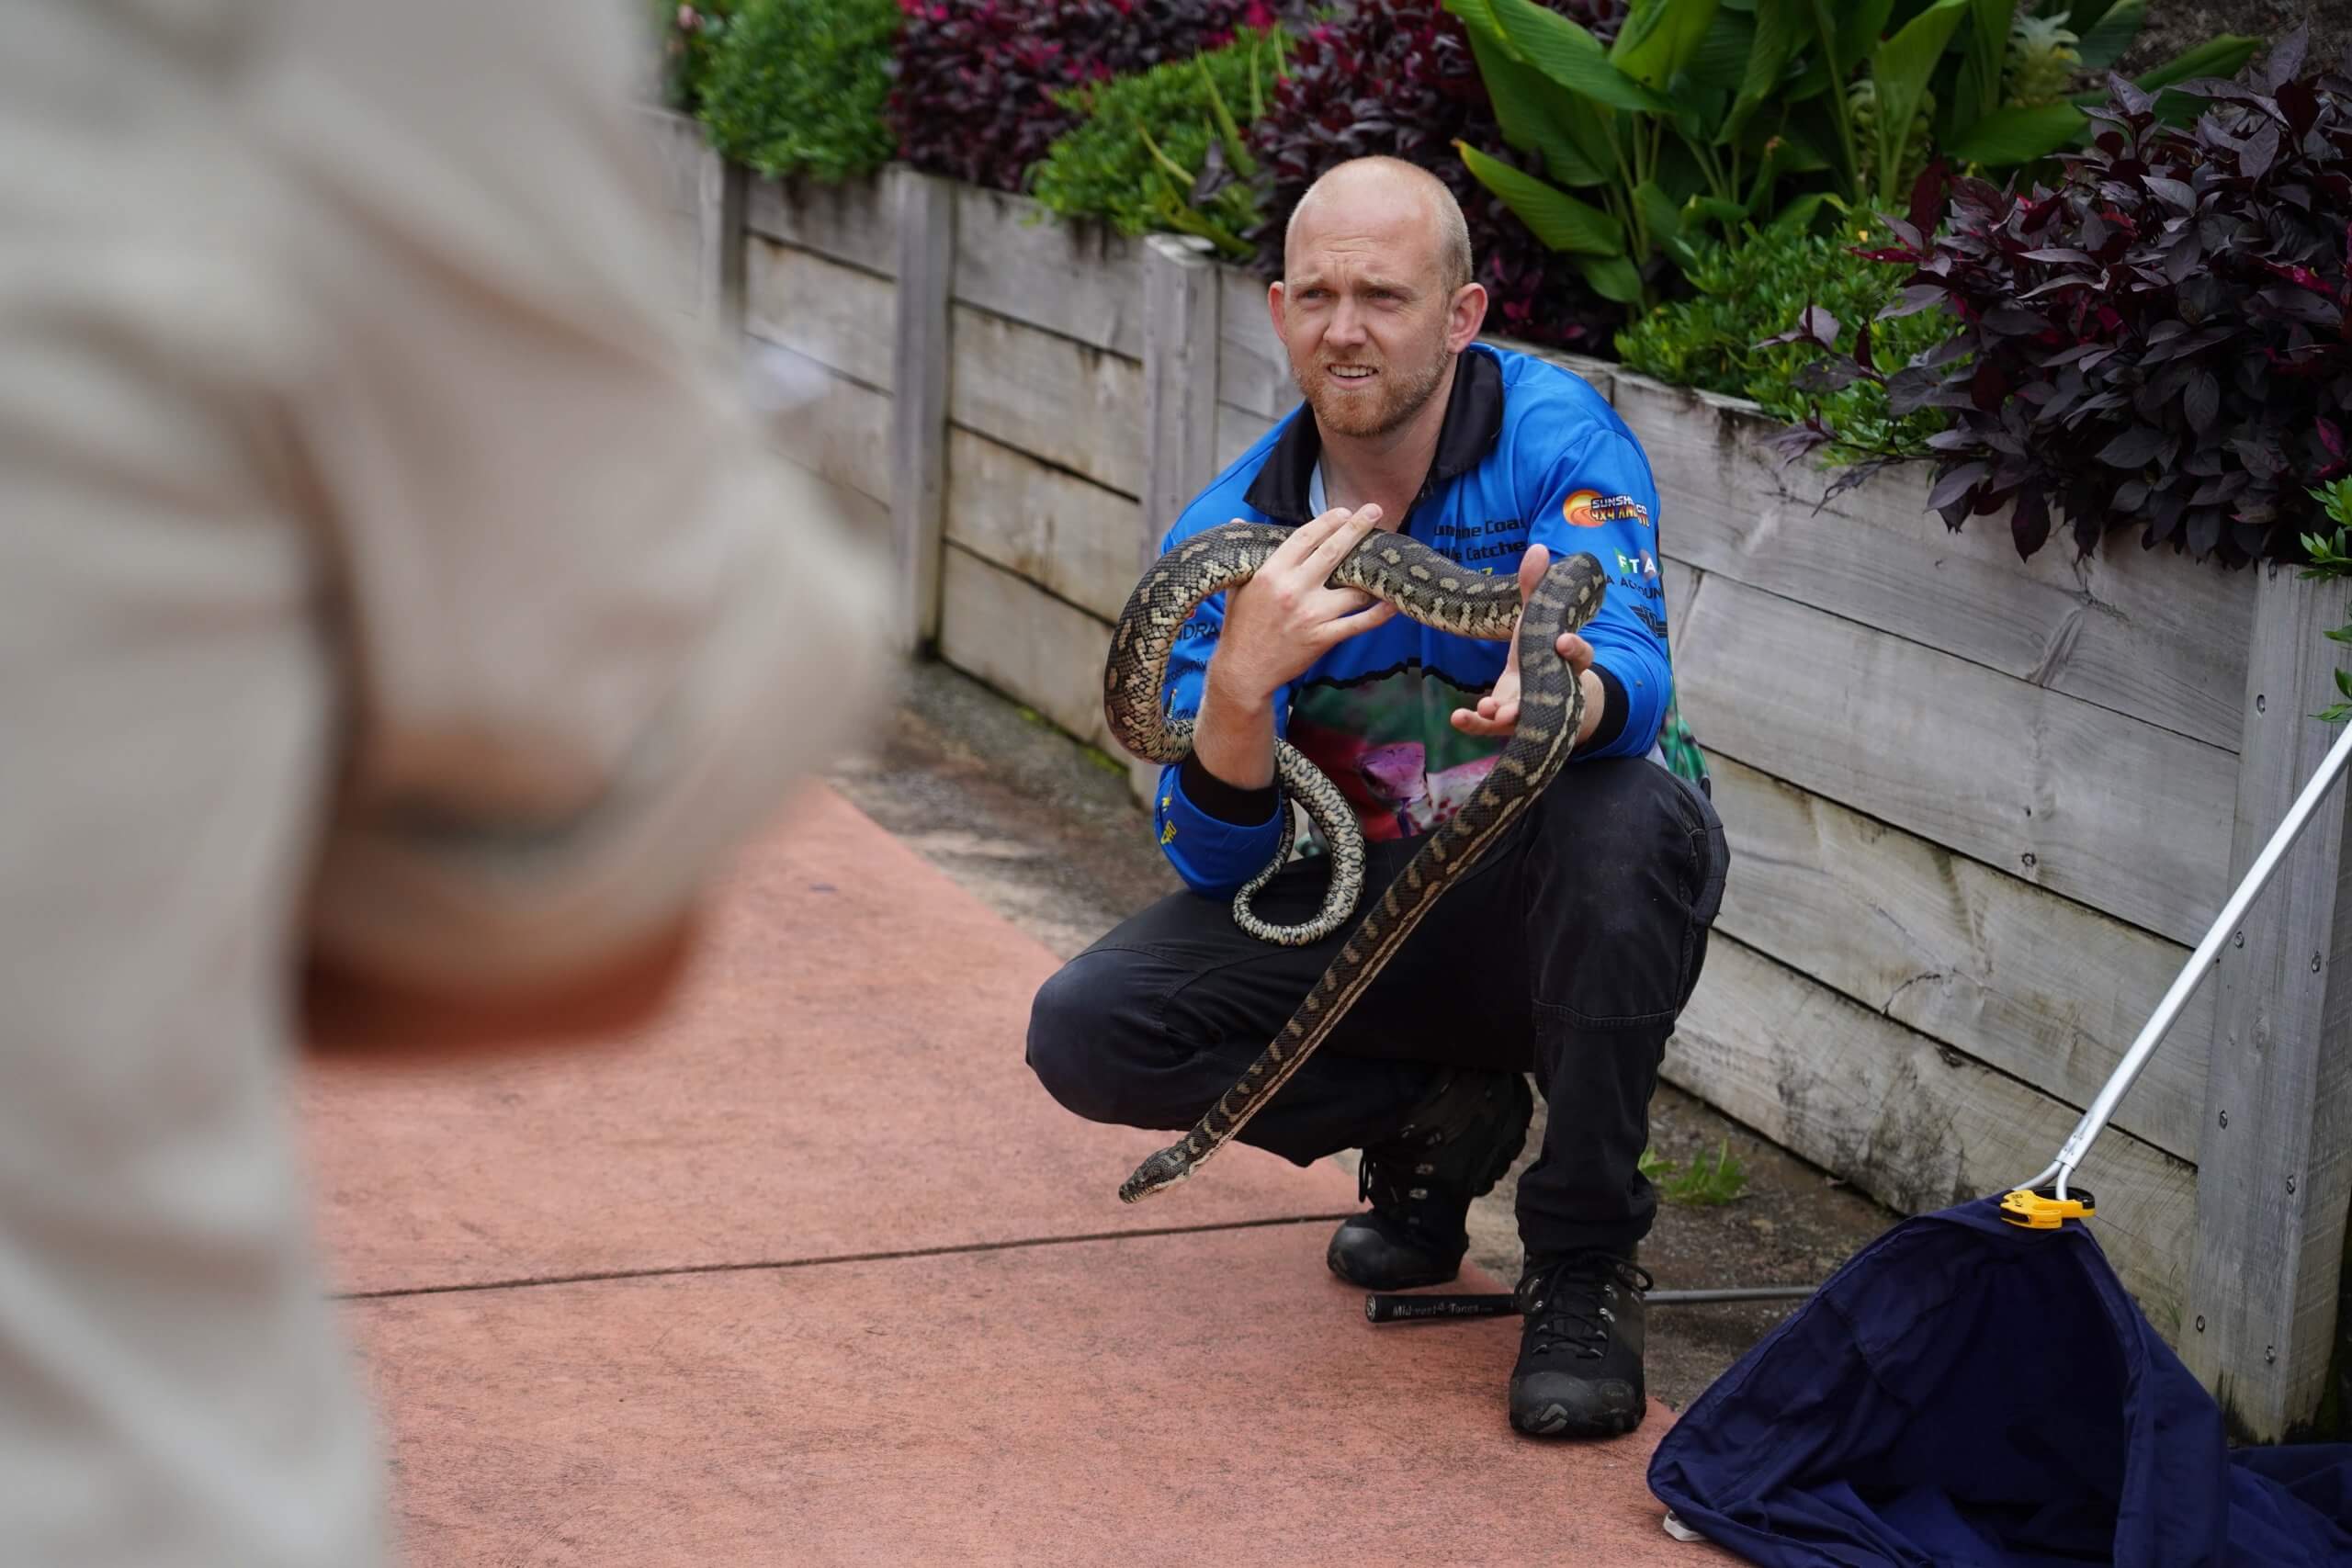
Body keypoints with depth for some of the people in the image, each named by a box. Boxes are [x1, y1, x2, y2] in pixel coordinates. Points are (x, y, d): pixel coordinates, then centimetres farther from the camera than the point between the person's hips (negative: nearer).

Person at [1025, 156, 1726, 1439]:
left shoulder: (1558, 436, -14)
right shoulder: (1232, 534, -7)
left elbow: (1635, 679, -30)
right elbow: (1213, 860, -13)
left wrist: (1564, 696, -56)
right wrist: (1241, 680, -34)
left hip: (1541, 918, -3)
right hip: (1348, 918, 3)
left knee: (1636, 816, -37)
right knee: (1085, 1030, -19)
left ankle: (1583, 1263, -18)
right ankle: (1438, 1121, 5)